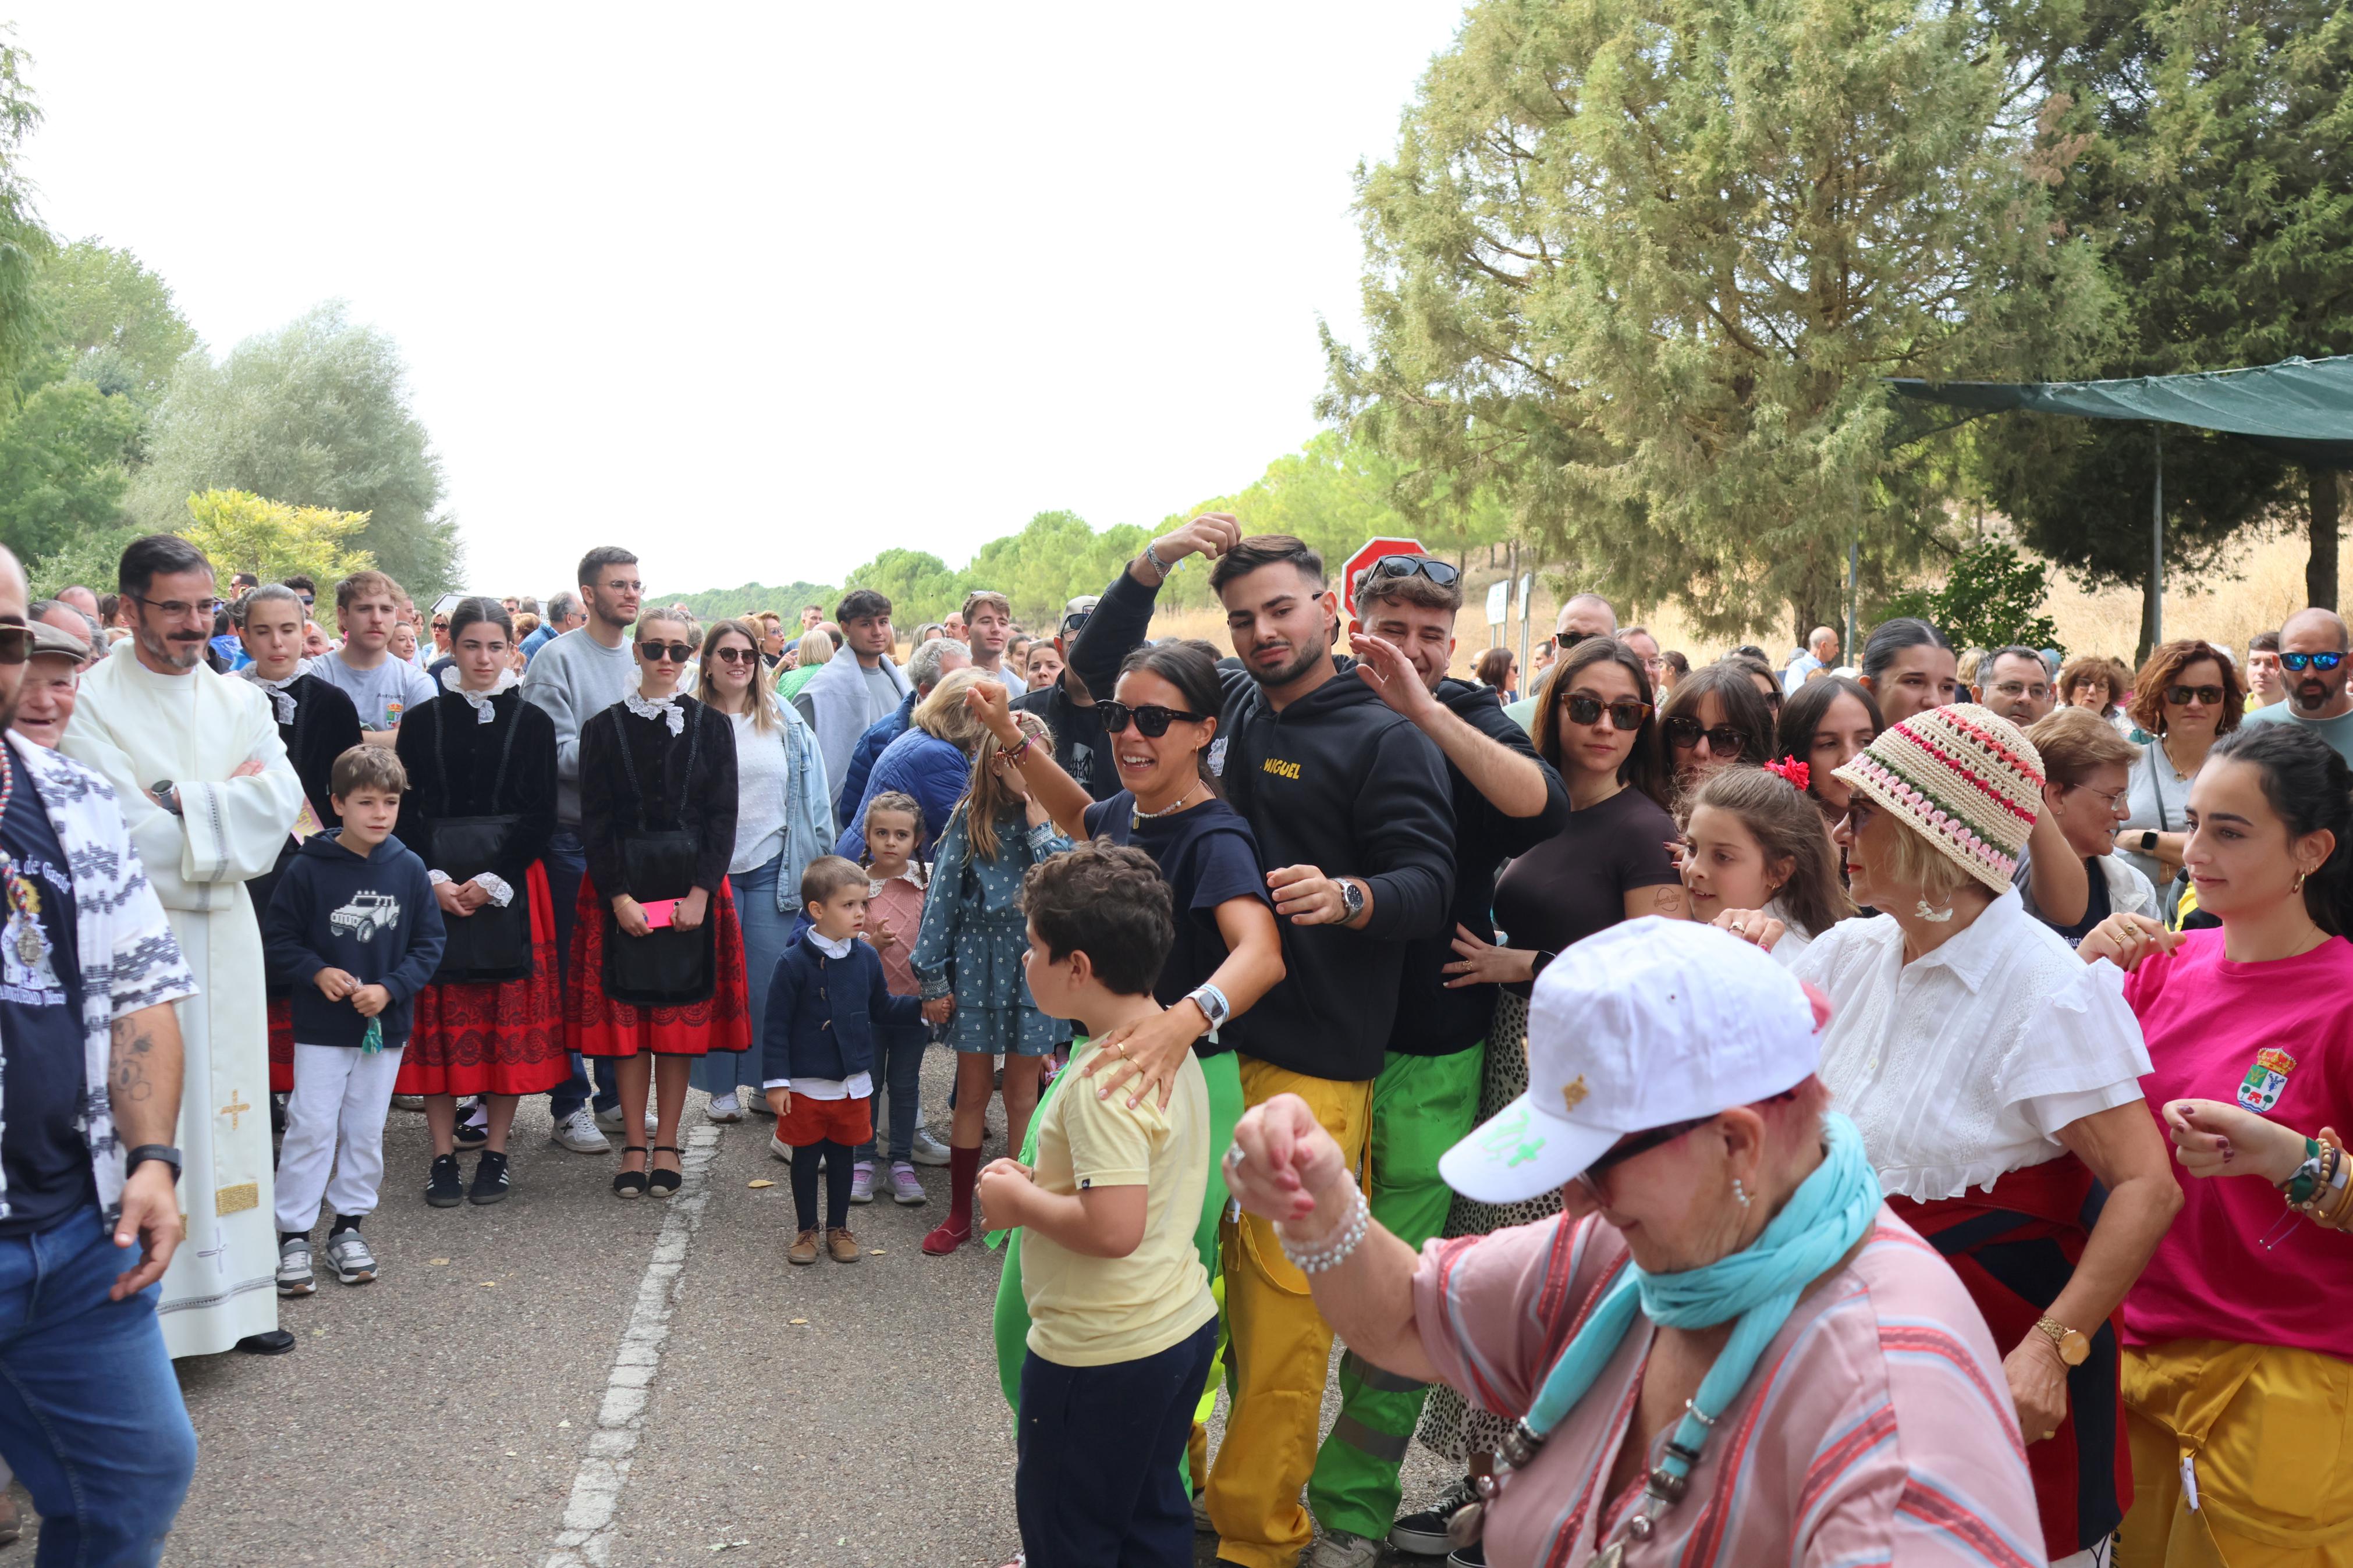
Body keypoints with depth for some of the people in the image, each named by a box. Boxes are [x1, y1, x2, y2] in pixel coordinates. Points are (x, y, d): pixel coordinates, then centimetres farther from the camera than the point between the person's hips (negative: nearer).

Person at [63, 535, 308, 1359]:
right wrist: (228, 802, -7)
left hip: (225, 931, 5)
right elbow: (123, 830, -15)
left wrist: (177, 799, -13)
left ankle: (230, 1295, 20)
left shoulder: (241, 701, 10)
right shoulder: (91, 701, -5)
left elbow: (280, 803, -4)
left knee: (227, 1102, 10)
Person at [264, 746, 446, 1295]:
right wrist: (317, 972, -17)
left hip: (386, 1024, 3)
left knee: (366, 1130, 11)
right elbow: (278, 937, -2)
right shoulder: (308, 869, -9)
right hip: (321, 1027, -2)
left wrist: (390, 988, -11)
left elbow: (429, 943, 2)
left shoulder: (409, 869, -2)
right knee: (311, 1127, -1)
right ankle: (293, 1235, 9)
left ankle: (348, 1226, 25)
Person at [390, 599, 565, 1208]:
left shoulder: (533, 723, 4)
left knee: (509, 1017, 1)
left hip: (511, 885, -1)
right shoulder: (423, 721, 6)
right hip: (435, 886, 1)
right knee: (439, 1016, 1)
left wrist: (493, 882, -11)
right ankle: (443, 1154, 9)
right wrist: (434, 880, -11)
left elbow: (540, 819, 0)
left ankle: (496, 1152, 11)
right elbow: (407, 814, 3)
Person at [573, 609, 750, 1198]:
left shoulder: (712, 726, 6)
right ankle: (633, 1147, 11)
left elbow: (723, 816, 1)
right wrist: (620, 897, -10)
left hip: (692, 888, 0)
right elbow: (596, 820, 0)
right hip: (621, 889, 0)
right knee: (625, 1016, 1)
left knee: (682, 1016, 2)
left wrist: (700, 891, -10)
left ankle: (666, 1145, 12)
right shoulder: (604, 728, 5)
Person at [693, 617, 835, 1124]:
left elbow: (812, 793, 9)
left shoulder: (786, 721, 7)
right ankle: (721, 1087, 15)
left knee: (771, 982, 3)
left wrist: (815, 861, 5)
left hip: (772, 867, 1)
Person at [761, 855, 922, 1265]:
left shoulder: (866, 959, -1)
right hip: (806, 1086, -4)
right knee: (806, 1157, 11)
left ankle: (838, 1227, 31)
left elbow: (882, 1009, 13)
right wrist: (776, 1082, -14)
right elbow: (775, 1026, -12)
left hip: (853, 1084, 4)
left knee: (841, 1156, 16)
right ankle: (807, 1230, 27)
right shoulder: (795, 962, -15)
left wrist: (922, 1008, 2)